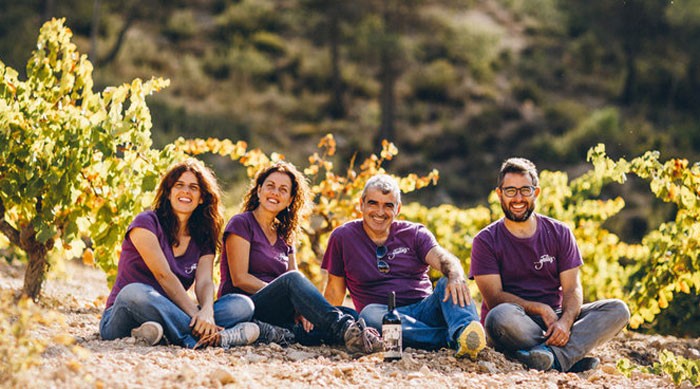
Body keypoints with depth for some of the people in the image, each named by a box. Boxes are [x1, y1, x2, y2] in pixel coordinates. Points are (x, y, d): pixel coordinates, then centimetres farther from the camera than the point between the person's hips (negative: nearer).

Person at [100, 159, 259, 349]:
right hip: (122, 316, -5)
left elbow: (204, 282, -4)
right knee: (134, 292, -41)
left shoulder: (202, 240, 14)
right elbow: (164, 275, -15)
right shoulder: (147, 223, -2)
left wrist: (207, 311, -29)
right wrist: (195, 314, -26)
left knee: (243, 305, -14)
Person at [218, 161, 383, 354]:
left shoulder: (284, 236, 21)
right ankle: (344, 328, -53)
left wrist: (301, 309, -12)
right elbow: (239, 278, -9)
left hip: (279, 316, 6)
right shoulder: (241, 224, 2)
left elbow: (298, 287, 11)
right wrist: (281, 293, -16)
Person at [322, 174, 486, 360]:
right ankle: (454, 339, -45)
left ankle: (464, 332, -58)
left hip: (425, 309, 1)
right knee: (369, 313, -35)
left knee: (449, 283, -26)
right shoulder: (343, 237, 8)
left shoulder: (414, 233, 8)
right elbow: (335, 291, 12)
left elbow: (443, 259, -11)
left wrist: (456, 277, -34)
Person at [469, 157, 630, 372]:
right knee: (501, 316, -39)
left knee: (618, 310, -18)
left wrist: (565, 322, -20)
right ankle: (571, 357, -33)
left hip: (555, 317, 4)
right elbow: (494, 298, -8)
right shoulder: (486, 241, 1)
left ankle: (553, 355, -40)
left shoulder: (559, 233, 9)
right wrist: (541, 310, -18)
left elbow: (572, 289, 1)